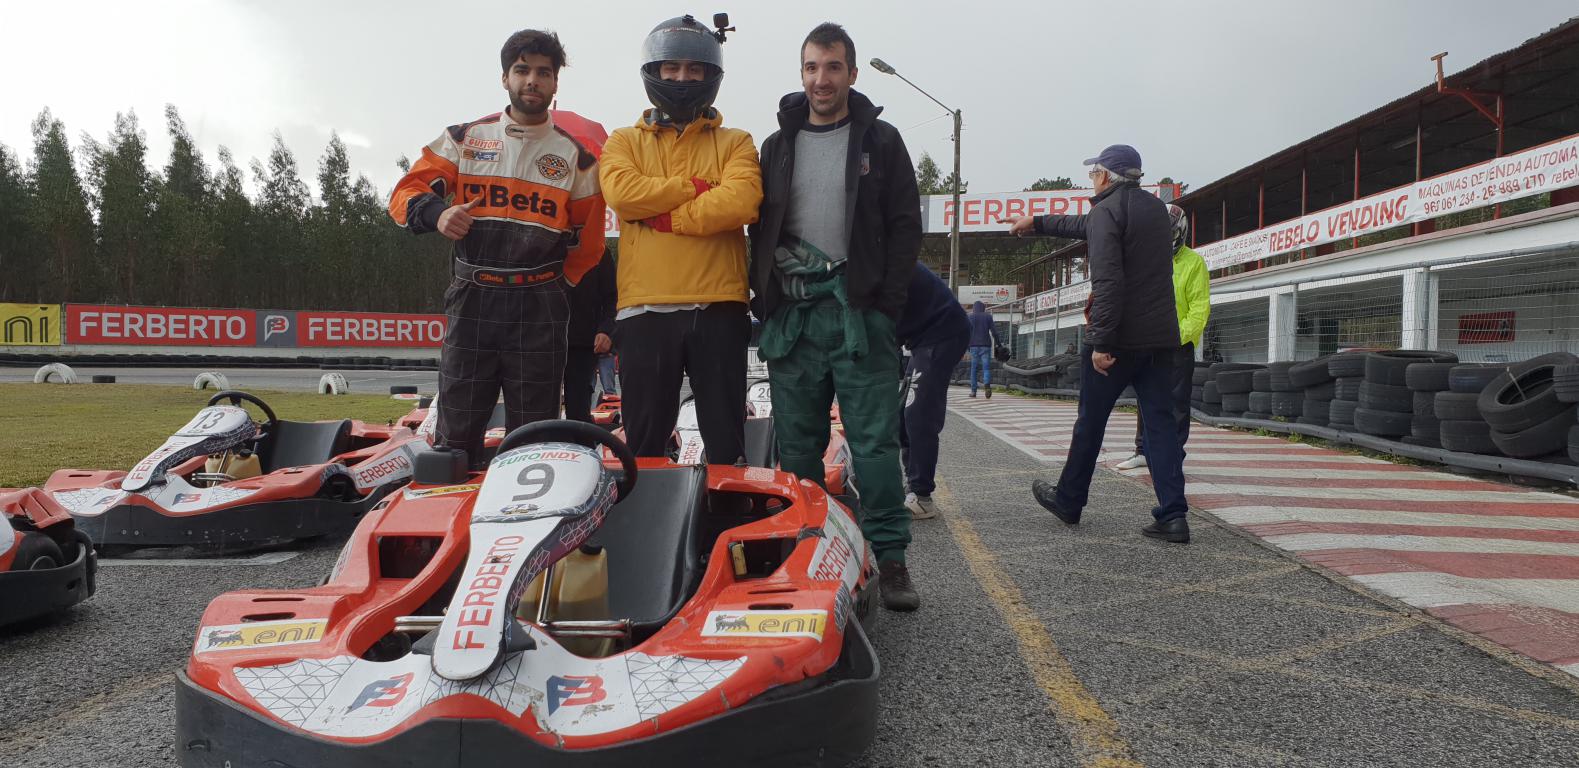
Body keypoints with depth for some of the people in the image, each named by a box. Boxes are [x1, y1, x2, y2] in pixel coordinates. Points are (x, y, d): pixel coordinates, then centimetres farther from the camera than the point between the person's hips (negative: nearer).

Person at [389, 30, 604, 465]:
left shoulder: (576, 155, 10)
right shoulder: (464, 139, 11)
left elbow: (588, 242, 15)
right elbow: (407, 192, 8)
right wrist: (435, 213, -12)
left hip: (539, 310, 0)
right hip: (471, 301, 1)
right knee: (457, 435, 0)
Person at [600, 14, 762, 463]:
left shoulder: (735, 143, 12)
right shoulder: (624, 142, 15)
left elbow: (742, 202, -9)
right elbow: (622, 192, -8)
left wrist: (664, 215, -9)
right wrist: (699, 186, -8)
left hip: (719, 309, 0)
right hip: (645, 310, 1)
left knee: (726, 443, 6)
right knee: (644, 445, 8)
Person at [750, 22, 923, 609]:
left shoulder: (881, 141, 9)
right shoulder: (778, 146, 16)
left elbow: (905, 226, 3)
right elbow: (760, 229, 16)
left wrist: (887, 306, -7)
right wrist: (764, 299, 3)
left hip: (860, 314, -3)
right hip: (790, 317, 3)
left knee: (874, 440, -4)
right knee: (797, 445, 5)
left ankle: (888, 557, 2)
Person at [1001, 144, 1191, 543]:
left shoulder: (1106, 211, -9)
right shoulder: (1155, 207, 18)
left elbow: (1108, 282, -21)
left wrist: (1101, 342, -23)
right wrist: (1037, 223, 39)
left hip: (1118, 337, -7)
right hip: (1160, 338, 7)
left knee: (1090, 422, 8)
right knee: (1161, 423, 5)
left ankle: (1068, 500, 23)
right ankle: (1173, 514, -1)